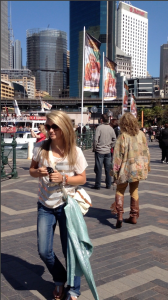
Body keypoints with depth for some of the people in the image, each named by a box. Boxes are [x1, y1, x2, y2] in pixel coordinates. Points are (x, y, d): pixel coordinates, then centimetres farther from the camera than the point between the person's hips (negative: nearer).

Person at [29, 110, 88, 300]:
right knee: (44, 251, 5)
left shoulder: (75, 152, -11)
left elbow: (82, 178, -4)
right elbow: (31, 171, 6)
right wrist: (38, 172, -18)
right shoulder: (40, 148, -6)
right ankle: (59, 280, 36)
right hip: (45, 206, 3)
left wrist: (63, 178, -21)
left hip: (67, 205, -2)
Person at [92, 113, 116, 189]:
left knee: (99, 169, 1)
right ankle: (108, 185, 15)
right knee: (108, 168, 10)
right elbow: (114, 139, 8)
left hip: (99, 151, -4)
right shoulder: (111, 128, 4)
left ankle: (97, 185, 5)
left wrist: (94, 148, -2)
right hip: (108, 151, 5)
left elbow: (96, 139, -14)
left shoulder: (99, 127, -11)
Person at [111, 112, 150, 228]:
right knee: (134, 191, 16)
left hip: (126, 168, -4)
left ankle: (119, 215, -8)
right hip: (138, 168, 4)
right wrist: (147, 165, 19)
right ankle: (134, 216, 21)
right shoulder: (141, 134, -1)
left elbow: (118, 155, -13)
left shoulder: (123, 136, -14)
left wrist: (116, 170, -6)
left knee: (120, 191, 7)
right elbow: (146, 151, 7)